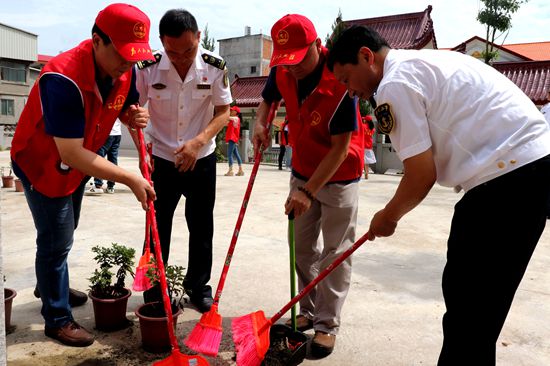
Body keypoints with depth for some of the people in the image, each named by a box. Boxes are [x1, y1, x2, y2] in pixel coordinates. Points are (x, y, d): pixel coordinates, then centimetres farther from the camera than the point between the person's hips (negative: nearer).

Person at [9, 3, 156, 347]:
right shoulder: (64, 78, -36)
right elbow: (71, 154, -37)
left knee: (63, 235, 23)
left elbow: (126, 107, 6)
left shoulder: (124, 71, -13)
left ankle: (51, 286, 48)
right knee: (57, 241, 1)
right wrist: (131, 179, -35)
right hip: (43, 164, -7)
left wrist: (135, 116, -20)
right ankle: (58, 319, 19)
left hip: (78, 162, 8)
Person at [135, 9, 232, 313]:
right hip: (161, 158, 0)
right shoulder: (148, 68, -14)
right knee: (157, 227, 7)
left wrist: (198, 141, -21)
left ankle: (198, 285, 29)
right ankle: (154, 288, 25)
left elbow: (223, 112, -7)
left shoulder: (215, 67, -13)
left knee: (201, 227, 11)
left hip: (201, 159, 1)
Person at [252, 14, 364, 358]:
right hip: (303, 171, 6)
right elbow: (268, 98, 13)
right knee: (303, 247, 12)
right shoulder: (283, 72, -9)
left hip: (339, 176, -6)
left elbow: (340, 149, -26)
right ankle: (308, 313, 27)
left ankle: (327, 325, 11)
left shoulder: (340, 82, -28)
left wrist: (308, 192, -29)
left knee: (335, 252, 0)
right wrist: (260, 123, -9)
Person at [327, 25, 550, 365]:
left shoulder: (395, 84, -9)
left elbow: (422, 175, -11)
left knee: (468, 309, -2)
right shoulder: (427, 60, 21)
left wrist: (388, 216, 6)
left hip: (508, 174, -10)